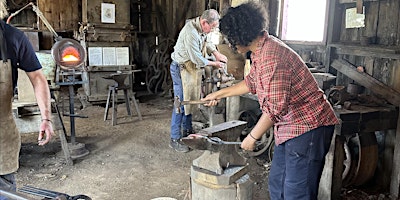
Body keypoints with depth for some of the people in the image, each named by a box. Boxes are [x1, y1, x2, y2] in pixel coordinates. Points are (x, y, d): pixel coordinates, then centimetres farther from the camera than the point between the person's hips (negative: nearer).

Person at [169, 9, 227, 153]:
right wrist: (214, 64, -11)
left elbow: (205, 42, 19)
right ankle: (174, 140, 3)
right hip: (180, 69, -9)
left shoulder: (200, 28, 0)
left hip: (189, 68, 9)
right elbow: (197, 59, -25)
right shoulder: (191, 33, -28)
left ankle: (188, 131, 30)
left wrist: (217, 53, 4)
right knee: (180, 104, -6)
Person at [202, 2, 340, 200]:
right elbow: (251, 82, 26)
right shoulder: (260, 51, 8)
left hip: (308, 126, -10)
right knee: (276, 184, 18)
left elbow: (275, 108, -25)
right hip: (290, 127, 10)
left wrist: (252, 137, -13)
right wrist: (219, 94, 30)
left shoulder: (271, 56, -25)